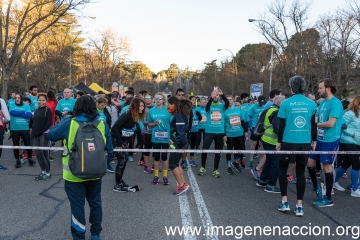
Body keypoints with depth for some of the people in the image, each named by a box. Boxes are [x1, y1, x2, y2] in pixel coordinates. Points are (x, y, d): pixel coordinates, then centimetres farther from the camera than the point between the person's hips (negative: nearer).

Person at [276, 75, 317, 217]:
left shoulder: (286, 103, -6)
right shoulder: (311, 103, 2)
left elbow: (281, 124, -4)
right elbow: (314, 124, 6)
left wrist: (279, 141, 6)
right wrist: (314, 141, 18)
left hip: (288, 142, -2)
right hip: (305, 143, 3)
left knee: (282, 169, 14)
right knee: (301, 173, 9)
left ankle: (284, 201, 13)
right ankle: (299, 206, 11)